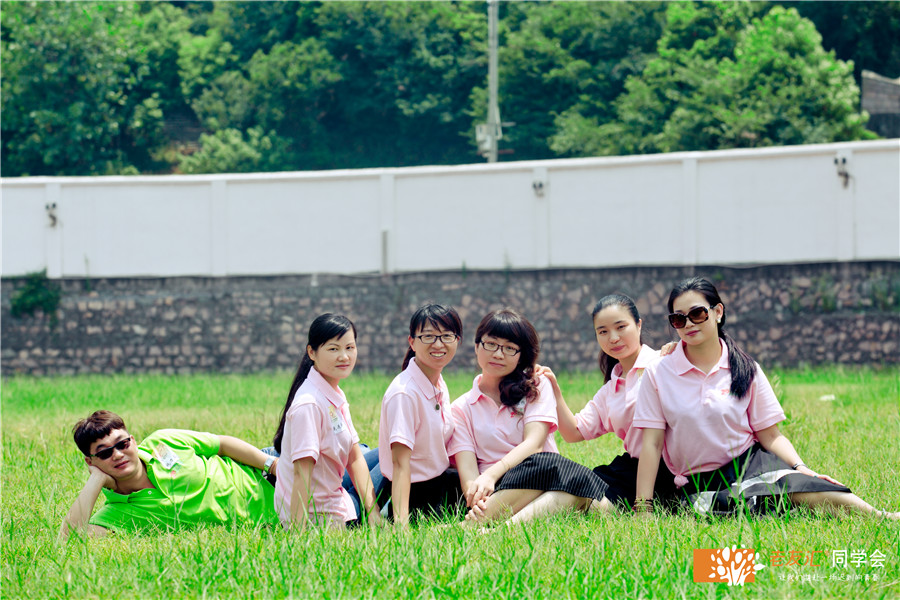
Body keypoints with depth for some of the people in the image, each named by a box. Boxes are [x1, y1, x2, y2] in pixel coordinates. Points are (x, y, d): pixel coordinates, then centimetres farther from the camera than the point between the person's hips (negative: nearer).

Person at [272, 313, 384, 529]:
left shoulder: (336, 396, 6)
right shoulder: (309, 405, -22)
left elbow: (355, 459, 7)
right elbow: (302, 473, -27)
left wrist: (373, 512, -1)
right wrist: (297, 533, -31)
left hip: (335, 503, 9)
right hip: (314, 517, -9)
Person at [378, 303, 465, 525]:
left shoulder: (439, 386, 6)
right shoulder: (404, 394, -21)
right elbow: (400, 463, -28)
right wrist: (401, 524, -37)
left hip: (441, 481, 8)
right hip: (416, 495, -8)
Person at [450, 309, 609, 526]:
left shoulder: (537, 387, 14)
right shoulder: (461, 409, 16)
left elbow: (534, 442, -4)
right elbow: (468, 472, 2)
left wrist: (491, 475, -22)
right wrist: (476, 496, -24)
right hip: (492, 492, -1)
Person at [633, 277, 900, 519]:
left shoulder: (745, 370, 4)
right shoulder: (658, 374, 0)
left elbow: (770, 435, 5)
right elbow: (651, 443, -2)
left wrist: (800, 467, -13)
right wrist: (642, 508, -6)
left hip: (749, 462, 0)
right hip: (699, 484, 0)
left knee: (797, 486, -33)